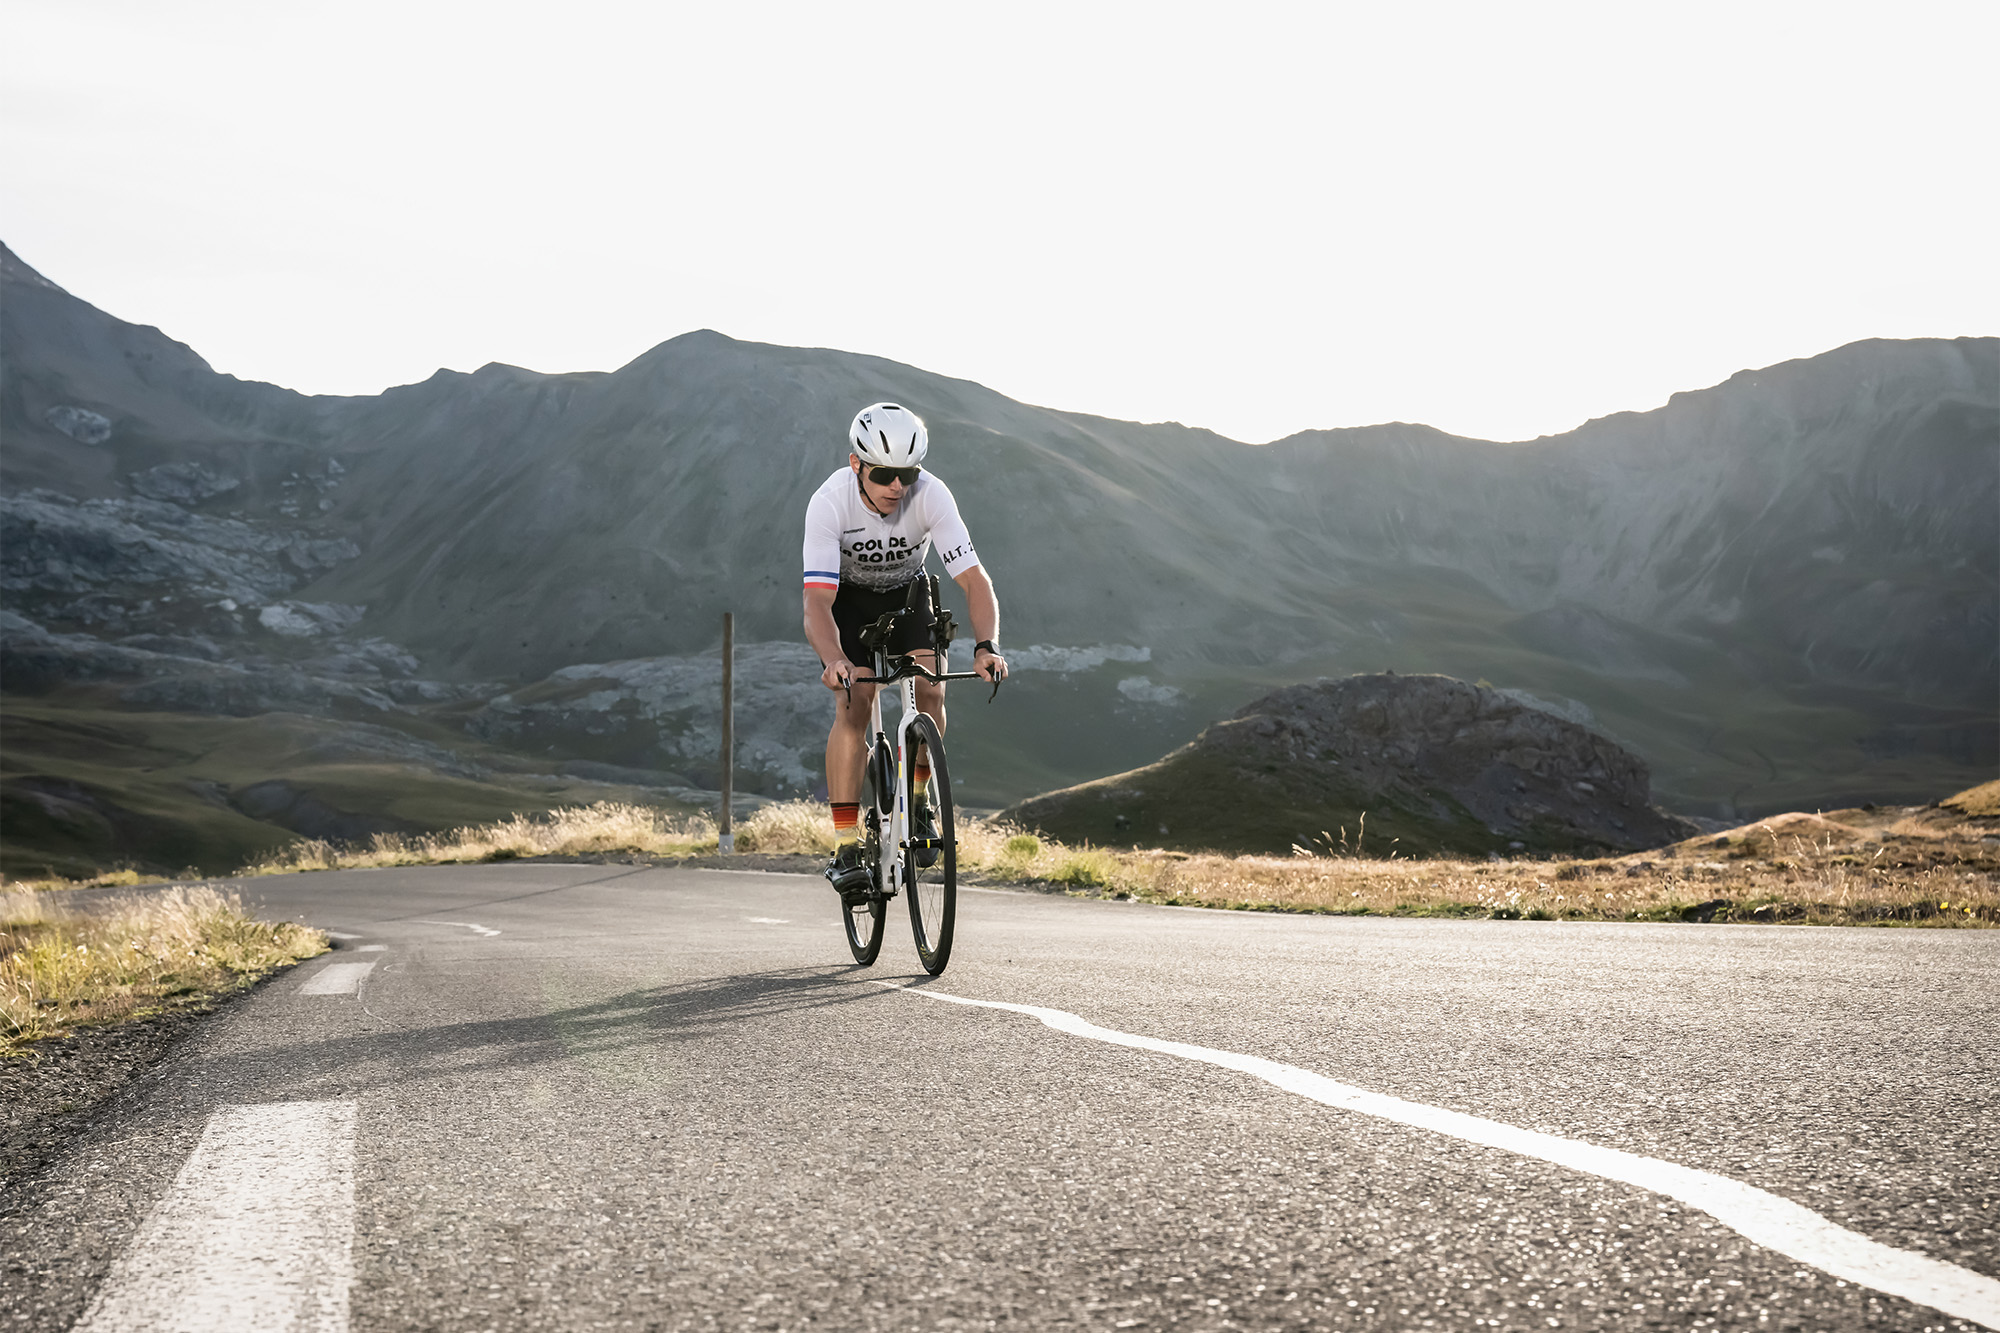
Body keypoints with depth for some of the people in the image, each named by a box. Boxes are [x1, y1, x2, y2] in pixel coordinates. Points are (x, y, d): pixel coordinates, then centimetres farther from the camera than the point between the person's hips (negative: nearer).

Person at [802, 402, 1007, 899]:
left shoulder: (931, 495, -30)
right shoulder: (829, 502, -33)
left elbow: (975, 579, -32)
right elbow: (817, 601, -39)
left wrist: (986, 645, -49)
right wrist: (833, 660, -58)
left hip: (907, 593, 2)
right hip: (847, 598, -2)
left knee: (930, 691, -20)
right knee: (853, 706, -19)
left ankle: (918, 799, 5)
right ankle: (845, 849, -17)